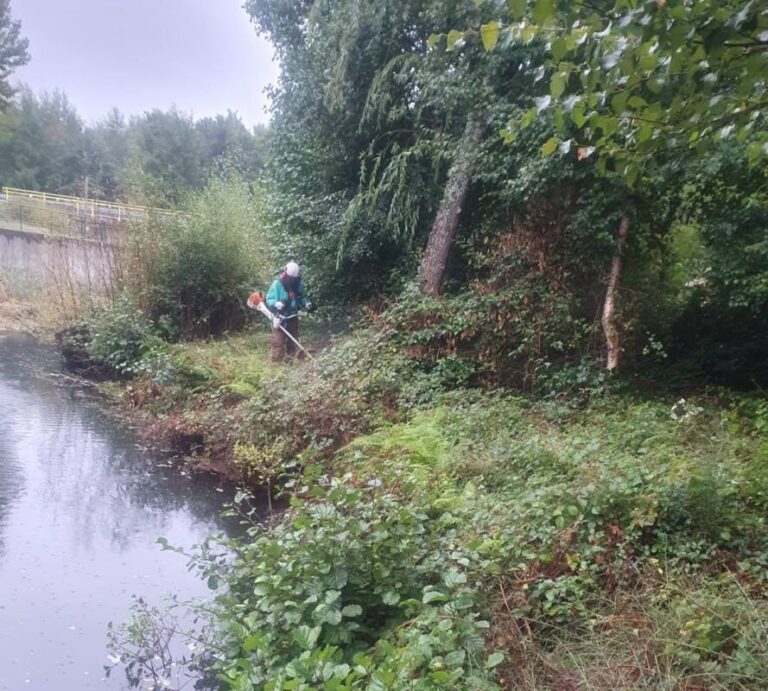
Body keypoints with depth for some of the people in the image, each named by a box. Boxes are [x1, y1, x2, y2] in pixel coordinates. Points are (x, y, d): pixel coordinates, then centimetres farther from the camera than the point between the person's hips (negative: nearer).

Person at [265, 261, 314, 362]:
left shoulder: (299, 285, -2)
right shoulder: (277, 284, -16)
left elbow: (302, 298, 13)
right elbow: (269, 299, -16)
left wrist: (307, 304, -7)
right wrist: (276, 304, -37)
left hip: (293, 317, 5)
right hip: (280, 317, -5)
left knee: (293, 339, 15)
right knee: (278, 340, -6)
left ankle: (292, 359, 29)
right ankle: (276, 361, 1)